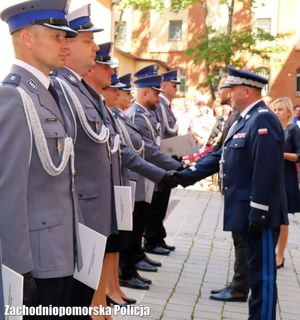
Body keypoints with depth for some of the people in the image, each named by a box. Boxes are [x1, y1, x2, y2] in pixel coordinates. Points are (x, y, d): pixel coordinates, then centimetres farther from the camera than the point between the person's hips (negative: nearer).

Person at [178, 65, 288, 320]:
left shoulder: (263, 119, -15)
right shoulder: (244, 119, 16)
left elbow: (266, 171, -22)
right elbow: (221, 157, 17)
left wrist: (258, 213, -23)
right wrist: (184, 176, 13)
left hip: (259, 213, -10)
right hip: (246, 211, 10)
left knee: (263, 272, 1)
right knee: (256, 270, 18)